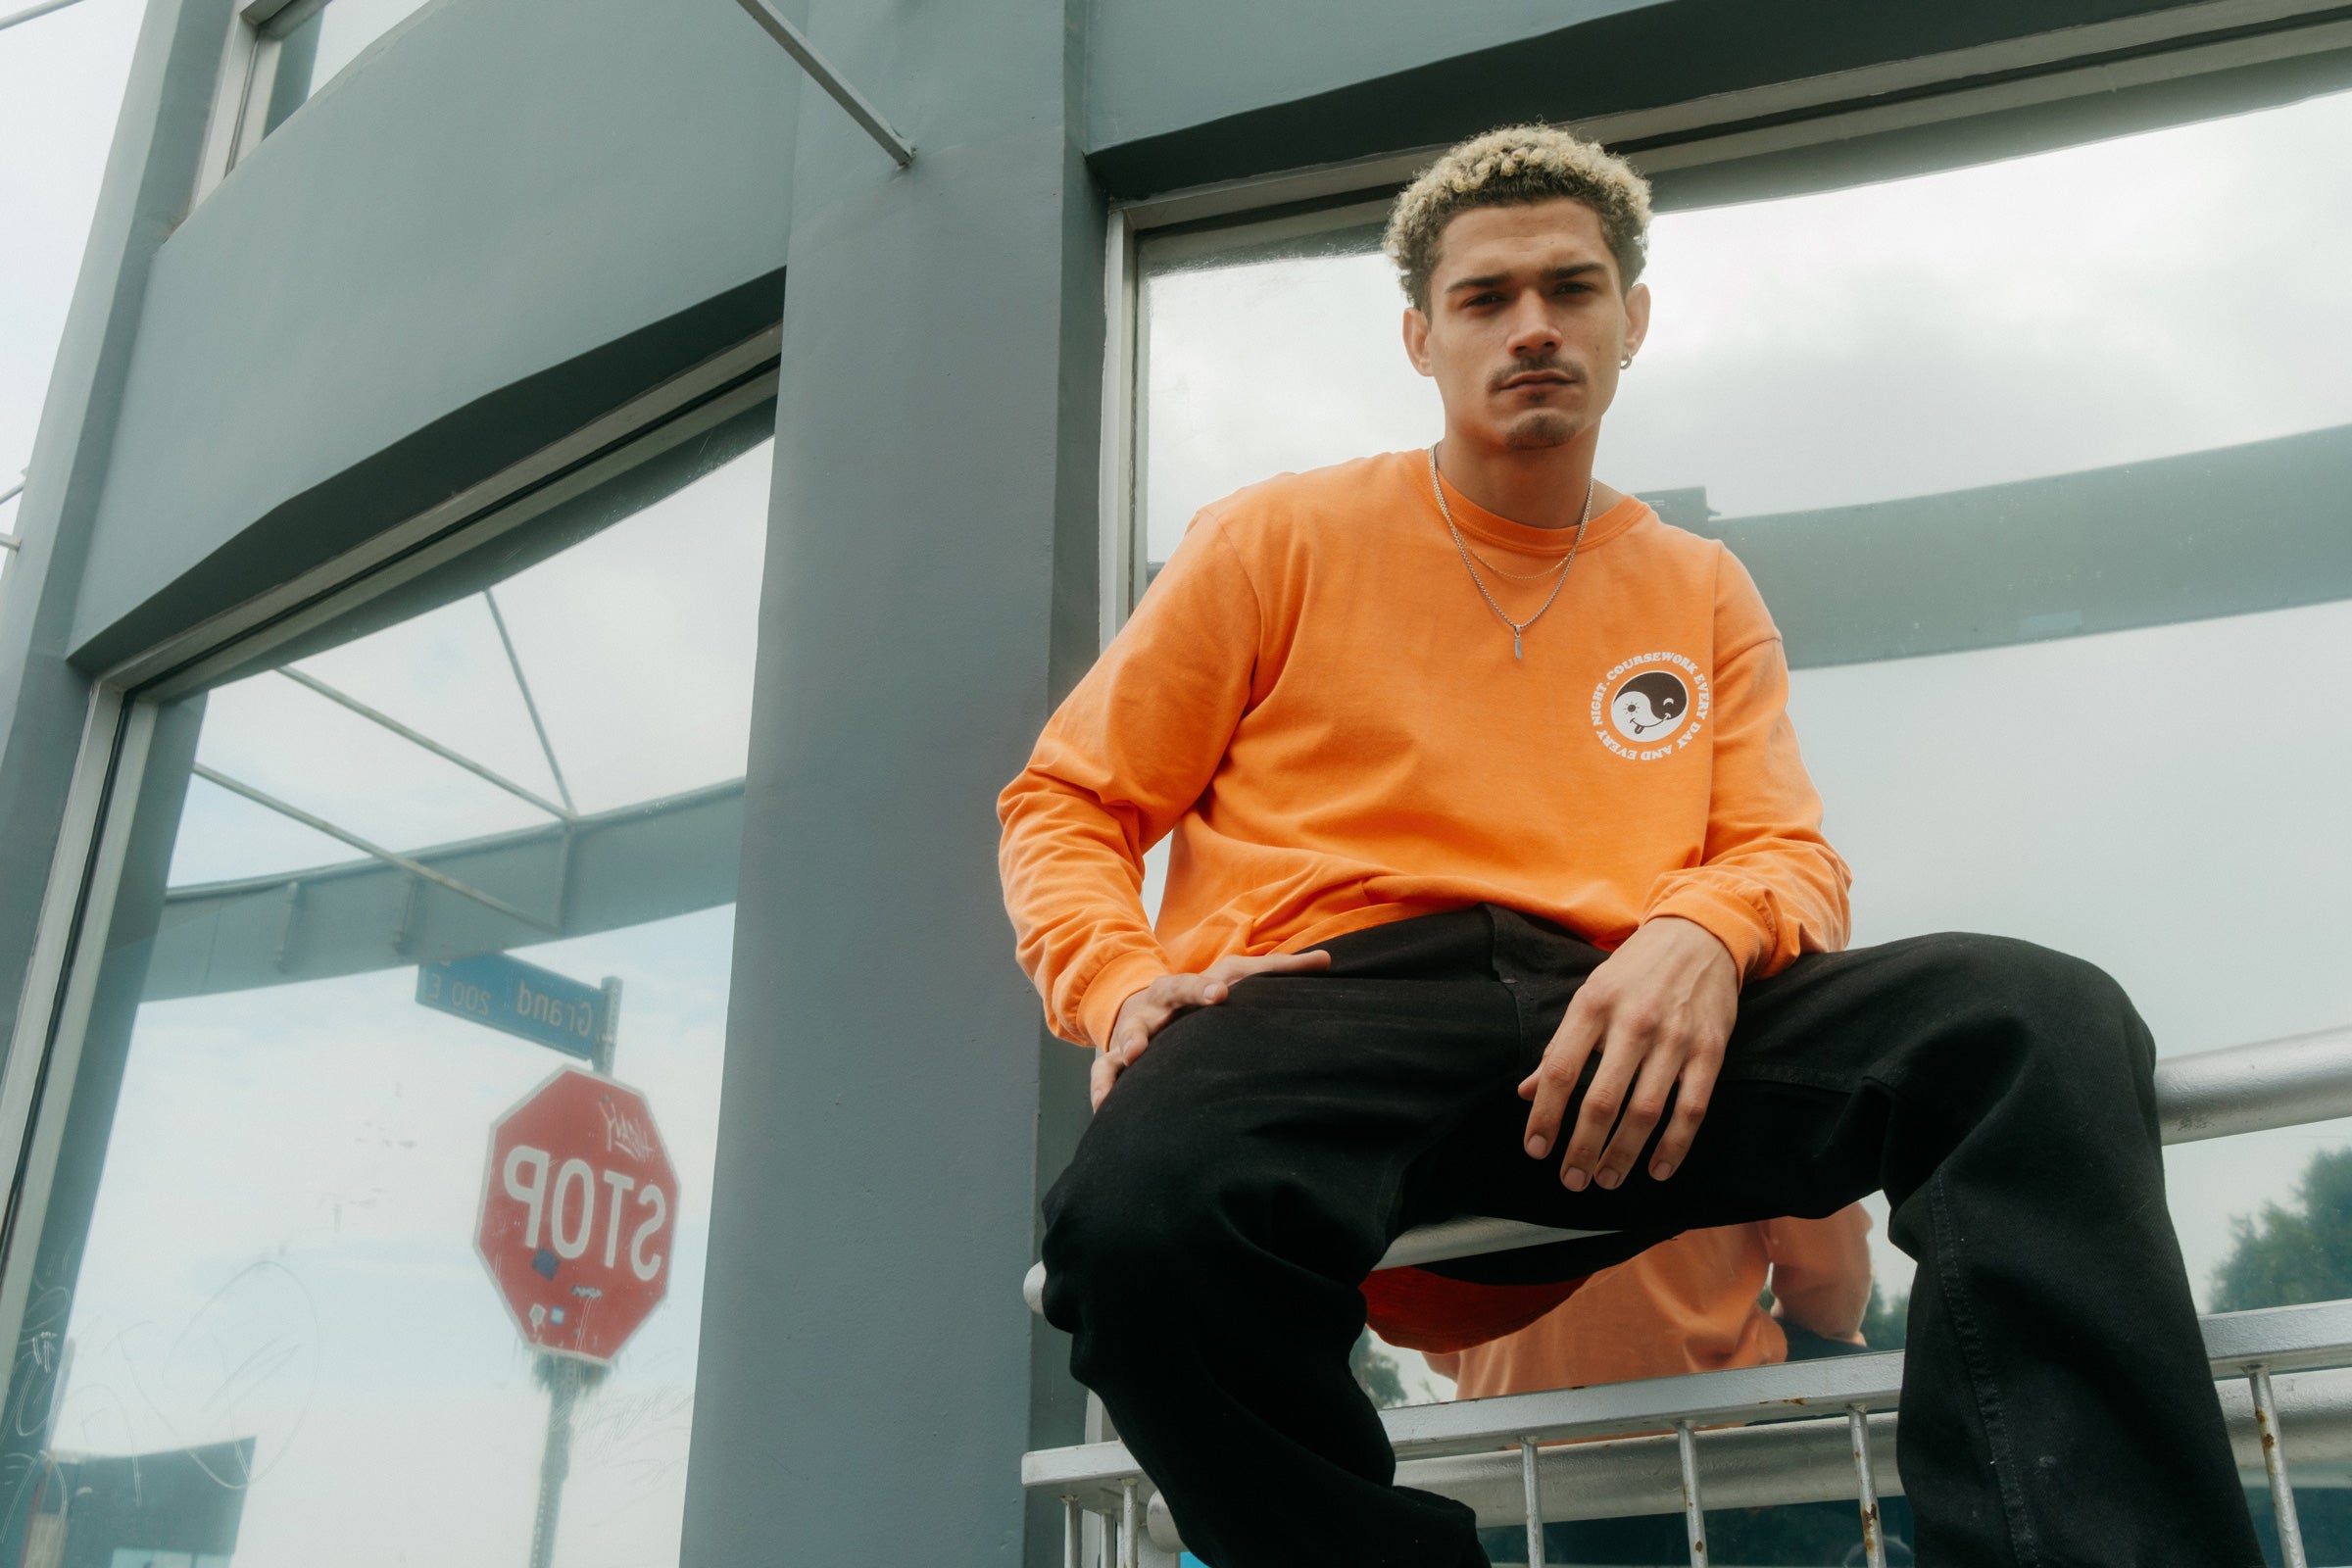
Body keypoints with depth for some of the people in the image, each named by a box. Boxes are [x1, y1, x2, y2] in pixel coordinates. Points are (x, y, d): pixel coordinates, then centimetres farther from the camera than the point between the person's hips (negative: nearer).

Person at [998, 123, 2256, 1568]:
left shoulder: (1704, 594, 23)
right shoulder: (1280, 540, 14)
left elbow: (1795, 861, 16)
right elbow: (1067, 803, 14)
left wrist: (1706, 930, -11)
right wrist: (1120, 987, -9)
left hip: (1613, 1037, 3)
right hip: (1325, 1004, -2)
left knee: (2045, 1021, -24)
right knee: (1145, 1205, -39)